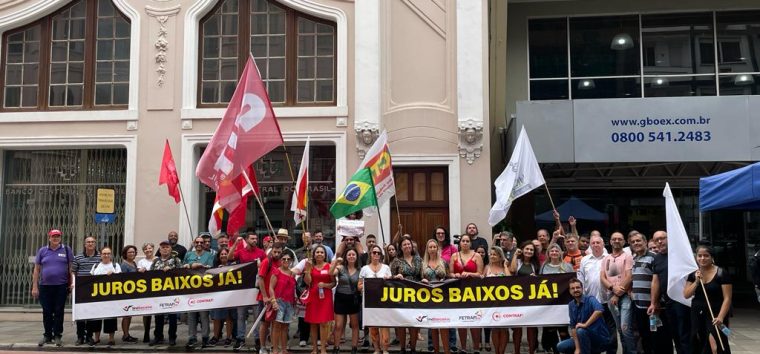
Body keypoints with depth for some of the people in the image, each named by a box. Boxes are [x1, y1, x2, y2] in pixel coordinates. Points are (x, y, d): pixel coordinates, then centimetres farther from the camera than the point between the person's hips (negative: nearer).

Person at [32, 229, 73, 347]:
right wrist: (35, 287, 3)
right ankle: (47, 335, 20)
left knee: (59, 312, 3)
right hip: (45, 286, 2)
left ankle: (58, 335, 12)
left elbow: (71, 268, 4)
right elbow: (36, 269, 7)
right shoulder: (42, 251, 6)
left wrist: (71, 284, -2)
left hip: (61, 286, -1)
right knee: (47, 312, 8)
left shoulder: (66, 250, 3)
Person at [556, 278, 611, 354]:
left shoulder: (590, 299, -16)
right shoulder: (571, 305, 3)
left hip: (601, 337, -7)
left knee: (581, 331, -33)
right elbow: (573, 326, -1)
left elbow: (599, 311, -38)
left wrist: (585, 324, -35)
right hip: (587, 339, 7)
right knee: (560, 347, 1)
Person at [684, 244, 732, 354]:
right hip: (697, 314, 5)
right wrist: (696, 281, -10)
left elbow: (727, 298, -10)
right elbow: (686, 295, 3)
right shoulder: (693, 275, 7)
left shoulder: (721, 273, -8)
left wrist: (720, 317, -21)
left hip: (715, 314, -5)